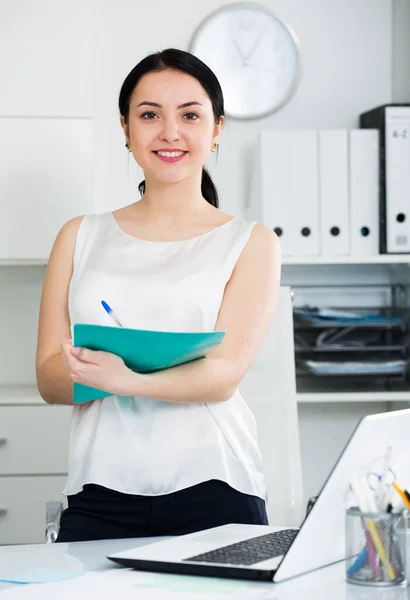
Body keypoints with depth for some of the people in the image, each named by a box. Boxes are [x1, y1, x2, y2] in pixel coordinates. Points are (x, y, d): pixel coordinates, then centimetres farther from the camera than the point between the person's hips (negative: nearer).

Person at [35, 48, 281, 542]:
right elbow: (50, 379, 8)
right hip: (100, 496, 2)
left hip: (211, 491, -1)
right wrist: (90, 369, -15)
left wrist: (127, 380, -24)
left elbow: (225, 374, -6)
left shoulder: (250, 242, 7)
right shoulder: (81, 237, 14)